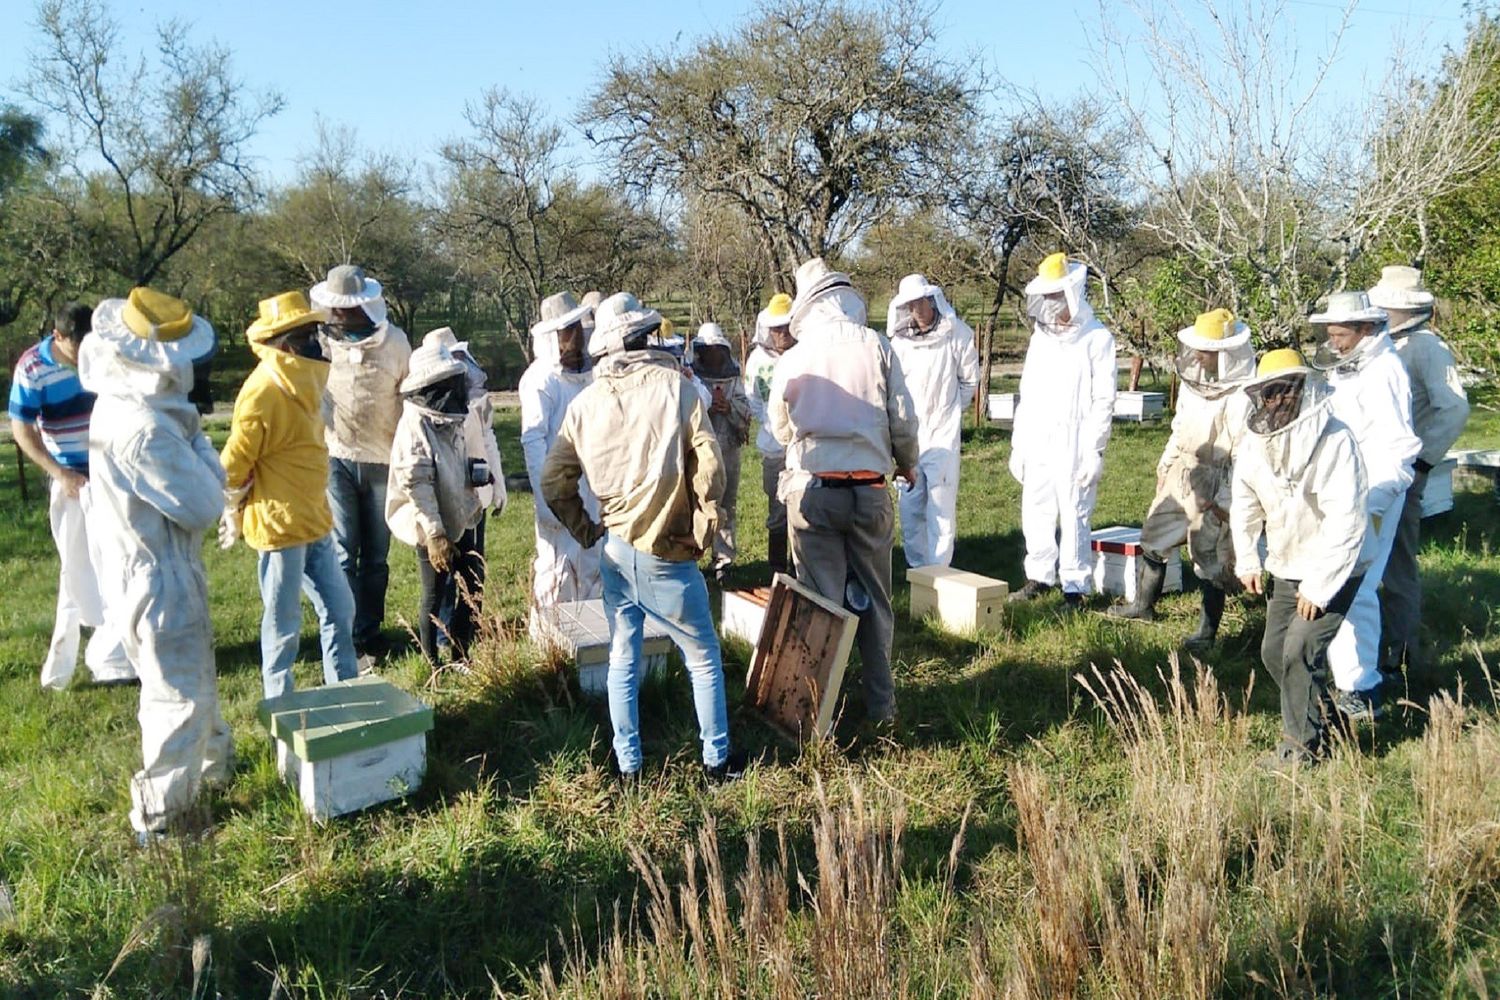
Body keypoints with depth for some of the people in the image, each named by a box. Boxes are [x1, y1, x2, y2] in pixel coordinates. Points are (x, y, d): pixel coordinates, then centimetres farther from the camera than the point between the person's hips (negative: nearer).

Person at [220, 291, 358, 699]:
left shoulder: (302, 380, 9)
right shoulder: (264, 389, -20)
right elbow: (235, 460, -16)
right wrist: (234, 513, -4)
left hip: (314, 522, 9)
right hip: (280, 525, -9)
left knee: (339, 609, 15)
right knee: (283, 623, 5)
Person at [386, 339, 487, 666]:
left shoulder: (452, 420, 7)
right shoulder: (416, 425, -18)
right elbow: (417, 484, -21)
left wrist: (476, 474, -2)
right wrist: (435, 535, -22)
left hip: (461, 520, 8)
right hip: (432, 528, -8)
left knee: (473, 589, 12)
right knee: (435, 597, 4)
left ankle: (461, 658, 26)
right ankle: (431, 665, 19)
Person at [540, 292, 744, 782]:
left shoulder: (584, 402, 3)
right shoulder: (674, 386, -9)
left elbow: (554, 482, 5)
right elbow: (708, 466, -14)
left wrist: (586, 531, 14)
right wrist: (701, 530, -3)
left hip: (615, 551, 4)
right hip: (667, 554, -4)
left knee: (622, 661, 15)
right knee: (703, 659, 11)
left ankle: (628, 765, 23)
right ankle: (717, 759, 20)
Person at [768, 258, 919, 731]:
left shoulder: (793, 360, -1)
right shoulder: (877, 347, -3)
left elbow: (780, 429, 12)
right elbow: (903, 418, 0)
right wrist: (907, 463, 20)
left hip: (811, 491, -1)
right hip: (869, 490, 1)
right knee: (874, 601, 14)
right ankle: (881, 707, 21)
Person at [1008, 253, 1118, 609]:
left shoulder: (1097, 339, -4)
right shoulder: (1040, 338, 15)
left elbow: (1103, 400, -7)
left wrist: (1095, 450, -13)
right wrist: (1017, 445, 14)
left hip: (1075, 448, -6)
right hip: (1037, 446, 6)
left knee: (1074, 517, -3)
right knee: (1035, 514, 9)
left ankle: (1074, 587, 5)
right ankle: (1040, 576, 22)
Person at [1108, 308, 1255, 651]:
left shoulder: (1242, 395, -21)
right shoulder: (1194, 380, 4)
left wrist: (1225, 501, -19)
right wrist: (1165, 467, 18)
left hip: (1213, 485, -8)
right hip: (1181, 474, 8)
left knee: (1211, 558, 2)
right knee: (1155, 536, 19)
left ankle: (1208, 630, 16)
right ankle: (1143, 604, 38)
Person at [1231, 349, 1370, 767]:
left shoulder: (1334, 441, -24)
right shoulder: (1253, 441, -4)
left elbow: (1344, 520, -26)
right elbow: (1245, 504, 9)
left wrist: (1318, 585, -24)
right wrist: (1247, 560, 6)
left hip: (1333, 569, -7)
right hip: (1284, 567, 7)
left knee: (1300, 650, -14)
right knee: (1273, 651, 10)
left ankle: (1303, 743, 3)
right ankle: (1322, 719, 31)